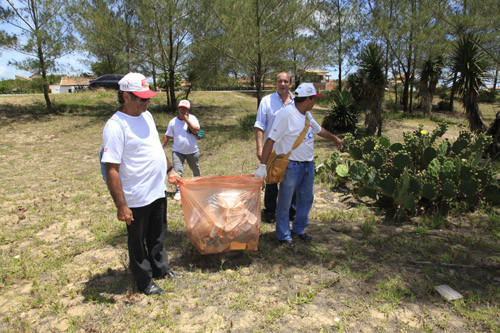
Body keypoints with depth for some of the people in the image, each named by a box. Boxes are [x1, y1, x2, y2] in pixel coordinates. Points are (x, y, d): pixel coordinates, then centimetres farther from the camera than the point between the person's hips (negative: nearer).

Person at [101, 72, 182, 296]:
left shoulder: (146, 115, 6)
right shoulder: (115, 126, -20)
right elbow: (111, 170, -22)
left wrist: (170, 170, 20)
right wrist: (121, 206, -23)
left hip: (158, 191, 8)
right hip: (137, 199, -8)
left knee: (157, 235, 24)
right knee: (138, 241, 13)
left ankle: (160, 268, 45)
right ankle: (144, 280, 32)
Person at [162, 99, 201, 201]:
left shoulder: (192, 118, -4)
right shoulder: (173, 122, 0)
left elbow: (196, 131, -20)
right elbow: (167, 136, 6)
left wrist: (187, 120, -21)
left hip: (192, 151, 0)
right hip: (177, 151, 0)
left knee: (196, 169, 17)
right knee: (177, 171, -11)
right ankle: (178, 191, -1)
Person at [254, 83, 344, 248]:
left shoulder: (307, 114, 9)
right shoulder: (286, 114, -19)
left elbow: (318, 129, 28)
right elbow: (271, 140, -22)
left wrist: (334, 138, 43)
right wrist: (262, 166, -25)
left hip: (308, 164, 9)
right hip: (291, 166, -9)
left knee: (306, 198, 18)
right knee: (285, 202, 4)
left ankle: (299, 229, 36)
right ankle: (284, 235, 20)